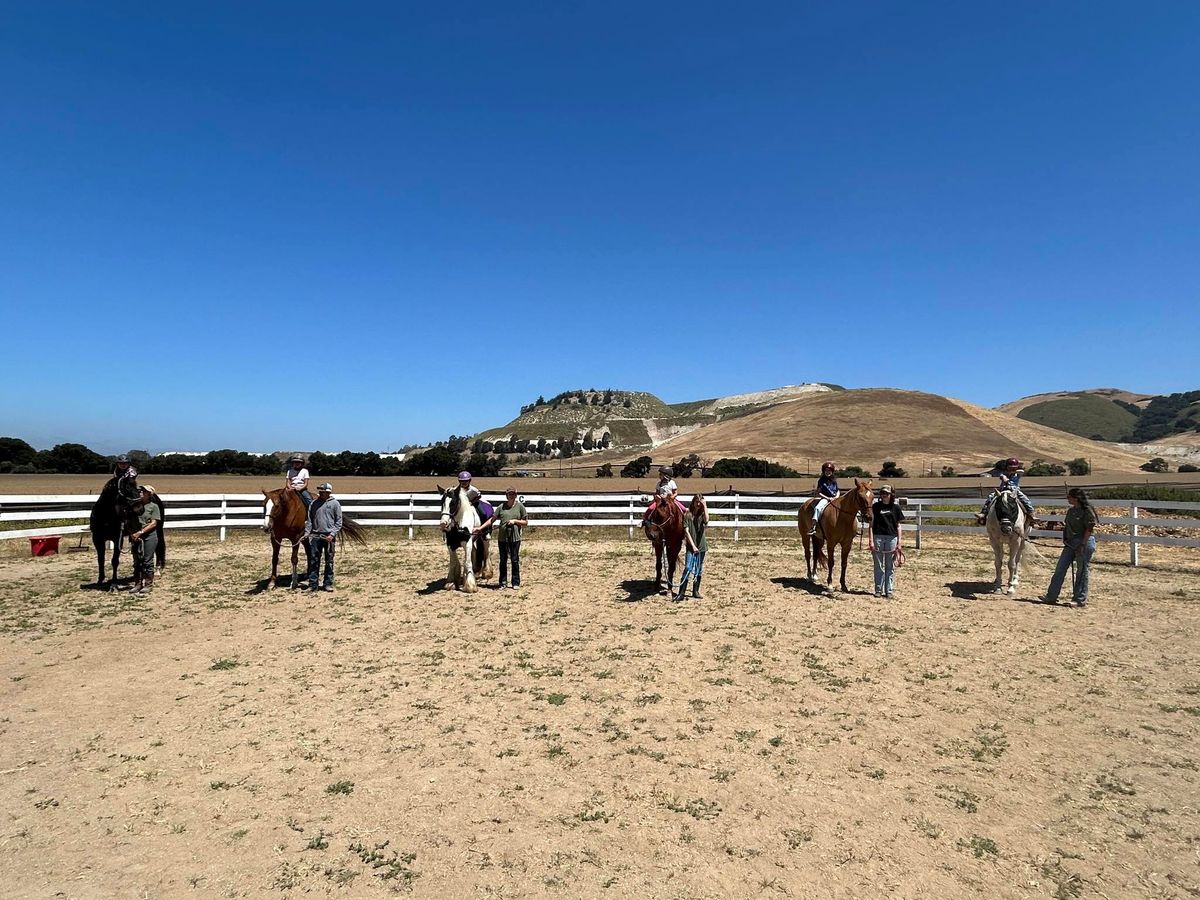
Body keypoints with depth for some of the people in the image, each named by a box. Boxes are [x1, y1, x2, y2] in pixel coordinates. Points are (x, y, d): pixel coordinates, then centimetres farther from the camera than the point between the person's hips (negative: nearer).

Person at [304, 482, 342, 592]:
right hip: (315, 536, 3)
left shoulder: (335, 504, 0)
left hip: (329, 536, -2)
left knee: (329, 561, 4)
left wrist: (332, 534, -12)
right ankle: (312, 584, 10)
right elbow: (309, 520, 11)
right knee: (314, 560, 4)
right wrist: (307, 533, -1)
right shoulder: (314, 504, 8)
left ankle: (328, 584, 12)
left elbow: (338, 522, -1)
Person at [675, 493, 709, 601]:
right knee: (688, 568, -12)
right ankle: (681, 592, -11)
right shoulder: (687, 515, -2)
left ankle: (695, 591, 22)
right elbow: (686, 531, -6)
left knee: (699, 570, 10)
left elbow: (706, 520, -20)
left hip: (701, 546, 3)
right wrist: (693, 545, -13)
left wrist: (705, 506, -17)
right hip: (691, 546, -3)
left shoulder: (702, 514, 5)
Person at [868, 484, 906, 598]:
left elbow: (898, 526, 8)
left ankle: (889, 591, 15)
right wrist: (871, 541, -6)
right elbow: (871, 524, 1)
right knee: (879, 566, 6)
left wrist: (899, 543, 4)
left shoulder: (896, 507, 5)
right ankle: (878, 590, 16)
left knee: (890, 567, 6)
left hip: (892, 538, 1)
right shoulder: (875, 506, 1)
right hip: (878, 537, -1)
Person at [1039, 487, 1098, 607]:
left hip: (1084, 543, -8)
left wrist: (1082, 545, -17)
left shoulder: (1087, 510, -11)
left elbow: (1089, 529, -15)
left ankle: (1081, 600, 12)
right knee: (1060, 569, 5)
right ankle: (1051, 596, 9)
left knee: (1082, 571, 1)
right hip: (1070, 543, 8)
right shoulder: (1071, 511, 12)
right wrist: (1065, 539, 6)